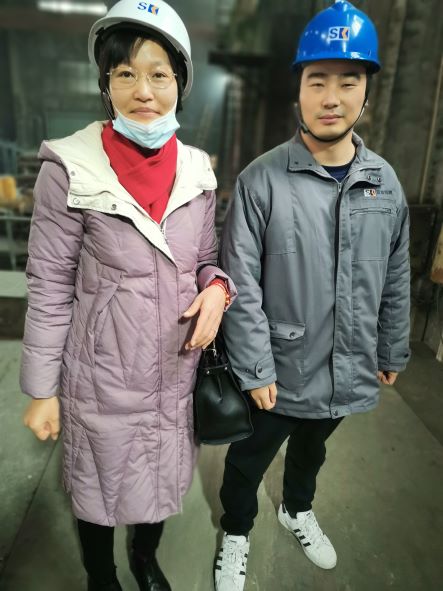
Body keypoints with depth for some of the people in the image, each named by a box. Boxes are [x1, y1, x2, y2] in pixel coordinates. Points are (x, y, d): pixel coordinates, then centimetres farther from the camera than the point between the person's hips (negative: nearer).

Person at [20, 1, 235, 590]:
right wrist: (41, 390, -7)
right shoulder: (70, 169, -14)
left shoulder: (197, 171, -2)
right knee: (99, 491, 19)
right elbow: (50, 289, -10)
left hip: (176, 368, 4)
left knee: (163, 480, 25)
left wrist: (217, 288, -13)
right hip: (102, 375, -3)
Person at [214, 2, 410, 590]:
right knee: (248, 461, 19)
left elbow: (396, 280, 6)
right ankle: (236, 534, 49)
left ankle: (297, 510, 60)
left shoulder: (385, 181, -2)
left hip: (348, 371, 5)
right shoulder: (262, 180, -17)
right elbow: (241, 286, -16)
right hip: (278, 371, -4)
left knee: (311, 449, 30)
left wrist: (392, 353, 10)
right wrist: (256, 371, -15)